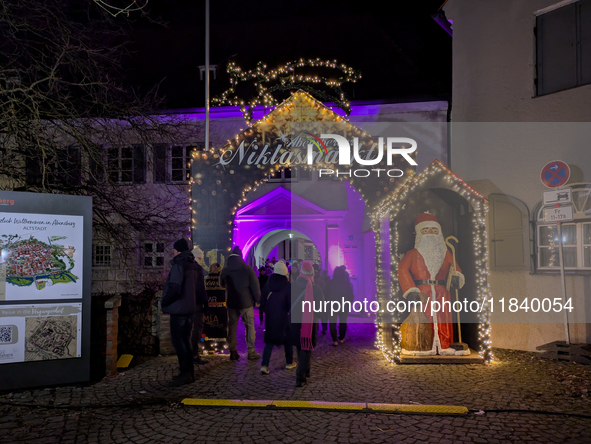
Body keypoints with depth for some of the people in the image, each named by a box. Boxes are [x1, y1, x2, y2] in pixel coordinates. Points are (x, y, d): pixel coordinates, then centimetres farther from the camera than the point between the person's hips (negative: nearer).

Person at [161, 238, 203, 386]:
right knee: (185, 340, 15)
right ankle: (189, 372, 20)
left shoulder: (179, 265, -15)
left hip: (178, 309, -9)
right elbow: (198, 286, 17)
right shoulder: (194, 265, 12)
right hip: (190, 307, 9)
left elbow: (174, 288, -23)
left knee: (177, 341, -3)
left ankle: (185, 373, -3)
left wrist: (164, 302, -9)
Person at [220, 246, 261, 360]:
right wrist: (257, 299, 0)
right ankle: (251, 352, 5)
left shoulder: (225, 270, 0)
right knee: (250, 326, 5)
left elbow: (222, 284, 18)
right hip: (246, 302, -3)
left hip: (231, 302, 3)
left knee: (232, 327, 10)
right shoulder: (247, 269, -11)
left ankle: (233, 352, 12)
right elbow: (255, 286, -11)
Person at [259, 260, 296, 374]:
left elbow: (262, 302, 3)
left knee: (269, 341, 7)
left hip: (270, 318, 3)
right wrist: (289, 312, 6)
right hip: (284, 318, -2)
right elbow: (291, 304, -13)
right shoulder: (288, 286, -14)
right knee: (287, 340, 16)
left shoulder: (267, 285, -3)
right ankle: (289, 363, 28)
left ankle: (264, 365, -4)